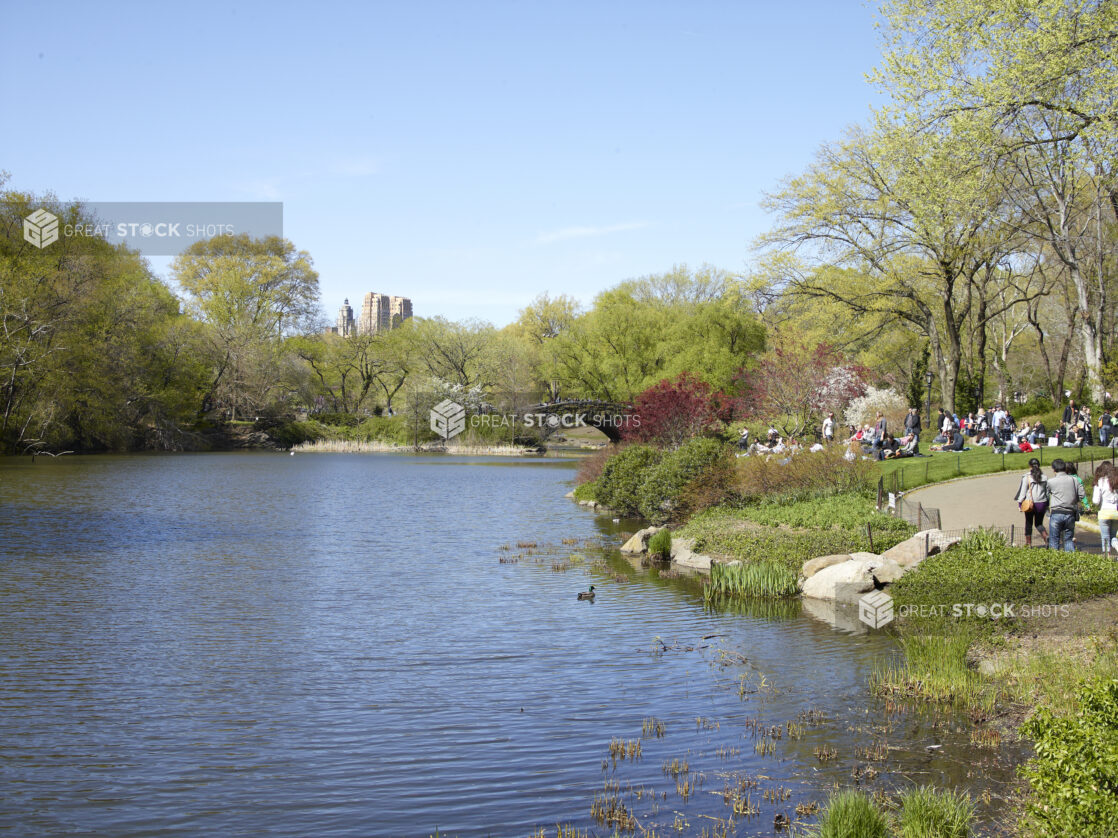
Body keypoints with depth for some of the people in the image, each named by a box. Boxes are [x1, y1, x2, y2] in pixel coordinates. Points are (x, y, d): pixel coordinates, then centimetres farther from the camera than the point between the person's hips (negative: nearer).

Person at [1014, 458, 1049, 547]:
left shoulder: (1026, 477, -9)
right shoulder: (1044, 477, 3)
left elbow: (1023, 491, -8)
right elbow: (1047, 491, 9)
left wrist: (1019, 503, 0)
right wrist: (1047, 505, 17)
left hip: (1029, 504, -3)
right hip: (1042, 504, 4)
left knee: (1028, 523, 12)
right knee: (1039, 523, 14)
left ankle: (1028, 543, 17)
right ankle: (1046, 536, -12)